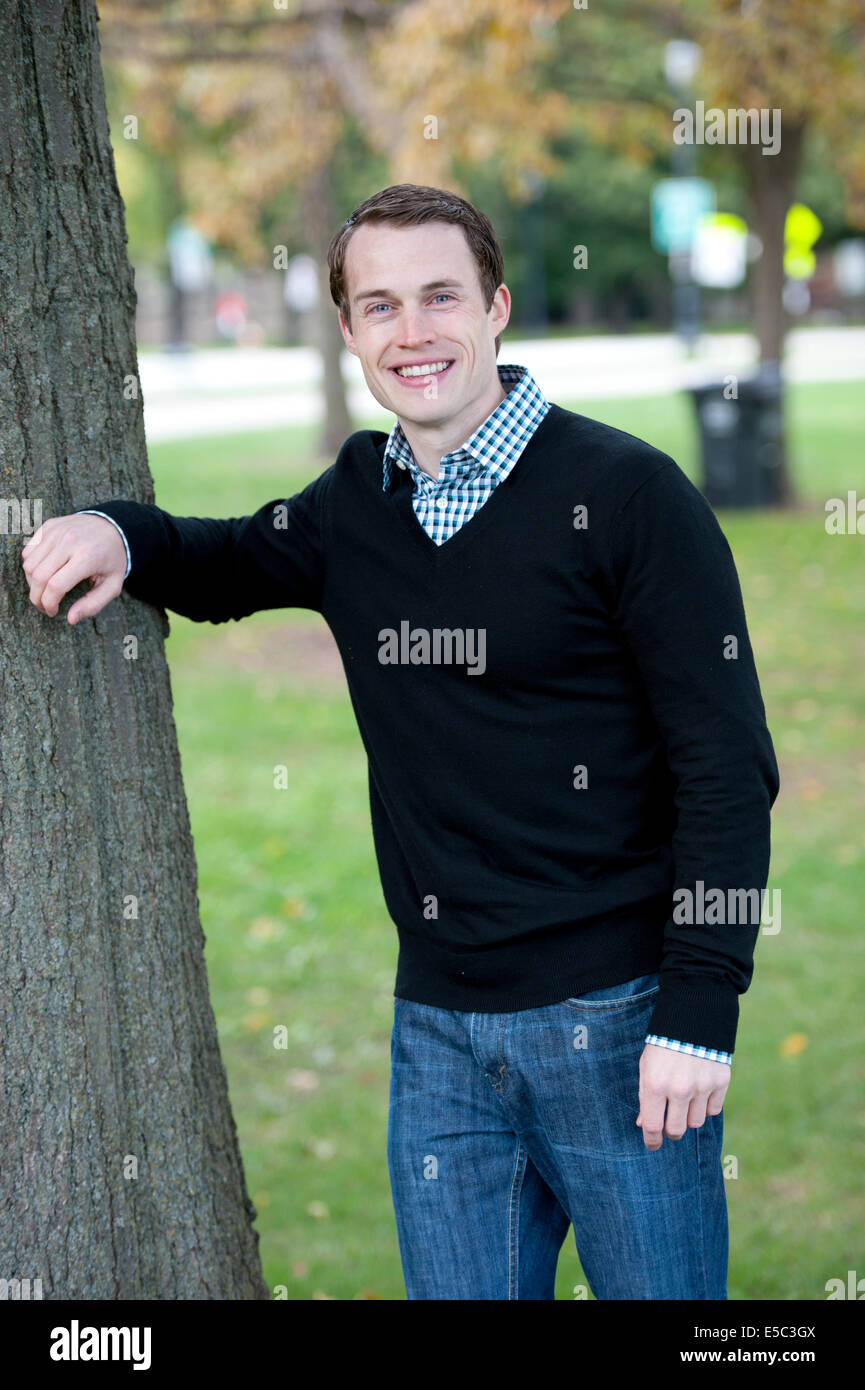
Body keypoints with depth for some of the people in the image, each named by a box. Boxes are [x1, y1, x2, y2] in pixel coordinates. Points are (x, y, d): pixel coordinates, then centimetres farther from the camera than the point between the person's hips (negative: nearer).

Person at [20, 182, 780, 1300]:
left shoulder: (626, 494, -9)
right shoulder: (353, 504, 8)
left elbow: (728, 766, -10)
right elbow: (224, 565, 28)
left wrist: (698, 1014, -15)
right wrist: (117, 532, 4)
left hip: (615, 1018, -5)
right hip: (438, 1027, 5)